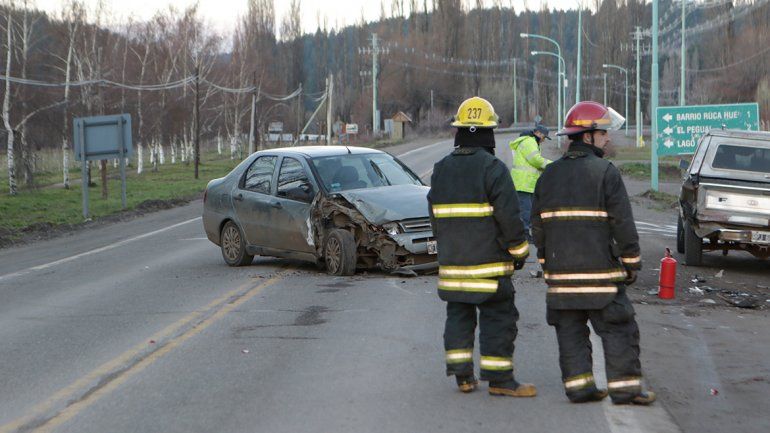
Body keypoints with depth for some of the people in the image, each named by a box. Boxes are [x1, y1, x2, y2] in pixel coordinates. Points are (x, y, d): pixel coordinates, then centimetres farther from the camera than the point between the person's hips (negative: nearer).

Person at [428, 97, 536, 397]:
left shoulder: (441, 170, 7)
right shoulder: (493, 169, -12)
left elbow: (435, 217, 13)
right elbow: (509, 216, -14)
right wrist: (519, 251, -2)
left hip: (452, 262, 6)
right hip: (489, 262, -5)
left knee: (458, 316, 13)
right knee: (498, 318, 0)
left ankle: (462, 375, 13)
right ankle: (499, 379, 0)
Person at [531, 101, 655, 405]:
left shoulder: (549, 174, 10)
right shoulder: (605, 172, -8)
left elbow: (537, 224, 14)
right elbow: (622, 222, -9)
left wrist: (546, 262, 21)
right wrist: (632, 262, -1)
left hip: (560, 271, 5)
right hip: (600, 271, -5)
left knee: (570, 330, 10)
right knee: (618, 330, 1)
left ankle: (578, 385, 9)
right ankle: (624, 387, 1)